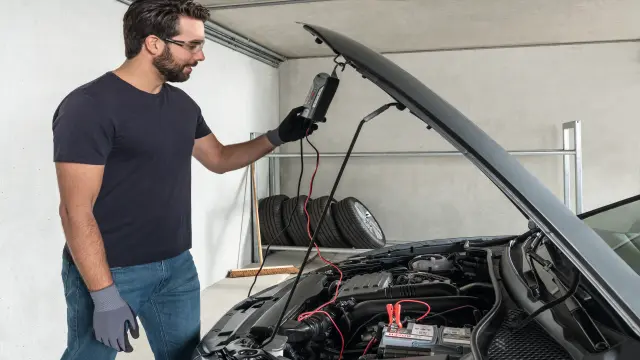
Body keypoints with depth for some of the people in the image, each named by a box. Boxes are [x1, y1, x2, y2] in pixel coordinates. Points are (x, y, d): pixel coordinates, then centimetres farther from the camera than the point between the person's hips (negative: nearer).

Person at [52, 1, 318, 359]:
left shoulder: (183, 104, 7)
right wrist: (105, 296, -21)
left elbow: (219, 158, 19)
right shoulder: (89, 106, -17)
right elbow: (76, 212, -19)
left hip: (177, 266, 7)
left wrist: (277, 137, 8)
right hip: (109, 273, -7)